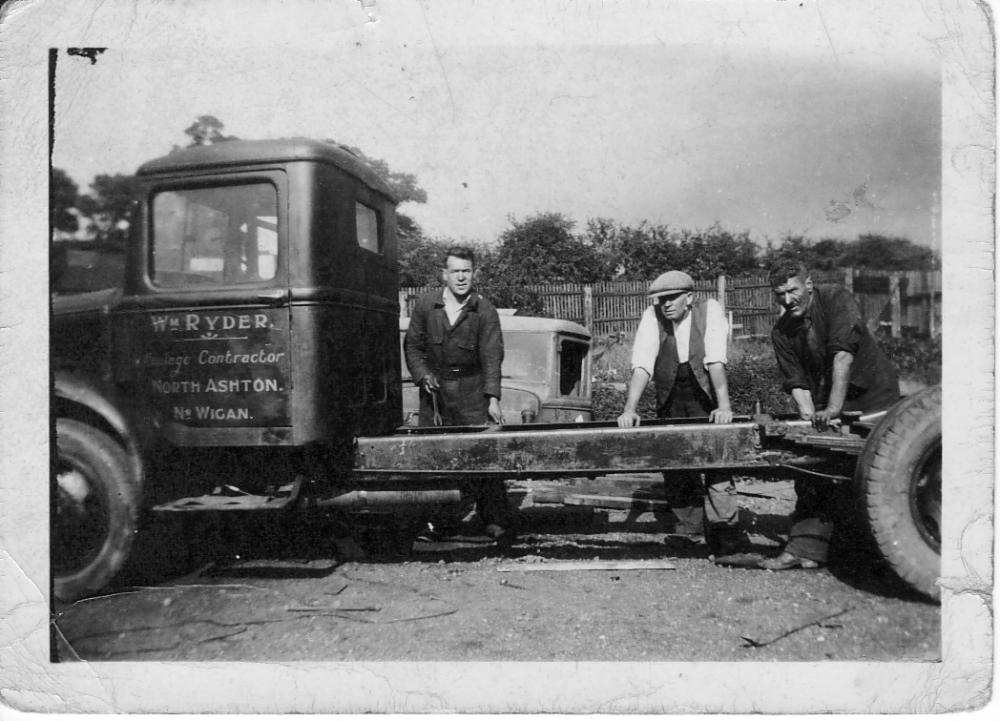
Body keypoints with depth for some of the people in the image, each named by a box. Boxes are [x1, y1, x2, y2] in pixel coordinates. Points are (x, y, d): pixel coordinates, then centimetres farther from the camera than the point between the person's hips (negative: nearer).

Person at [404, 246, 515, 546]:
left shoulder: (485, 310, -4)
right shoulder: (426, 304, 3)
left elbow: (491, 355, -8)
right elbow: (412, 345, 11)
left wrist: (493, 398, -16)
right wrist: (423, 375, -5)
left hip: (471, 391, -2)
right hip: (435, 388, 3)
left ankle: (498, 522, -1)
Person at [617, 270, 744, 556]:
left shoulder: (709, 310, -13)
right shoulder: (652, 317, -9)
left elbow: (716, 361, -22)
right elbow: (642, 365, -17)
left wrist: (724, 406, -31)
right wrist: (630, 409, -28)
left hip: (707, 396, -2)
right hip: (670, 400, 2)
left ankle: (724, 530, -2)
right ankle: (690, 529, 14)